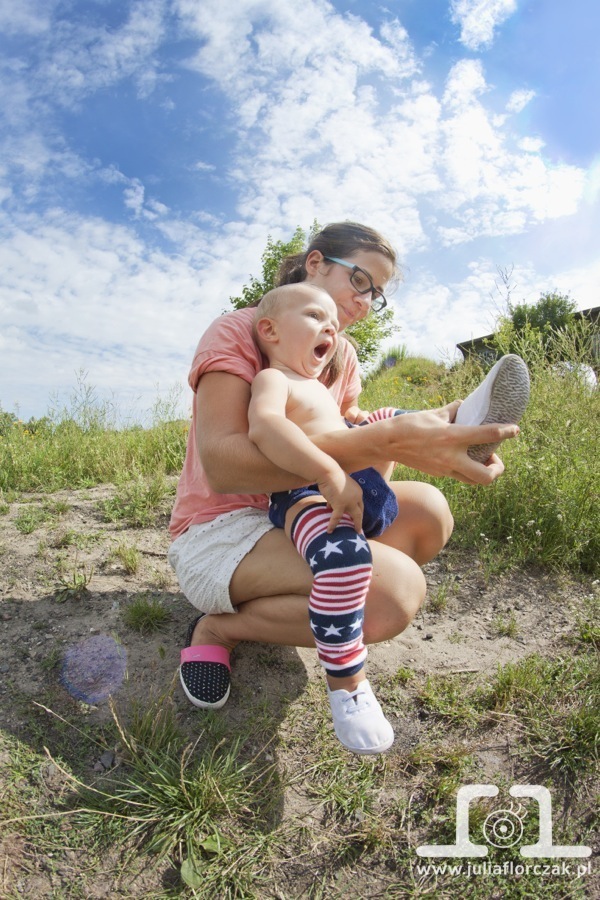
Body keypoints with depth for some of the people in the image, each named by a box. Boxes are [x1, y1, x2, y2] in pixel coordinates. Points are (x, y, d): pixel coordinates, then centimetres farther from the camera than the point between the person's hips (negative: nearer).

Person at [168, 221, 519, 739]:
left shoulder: (343, 355, 10)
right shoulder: (236, 333, -14)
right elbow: (221, 465, -30)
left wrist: (382, 448, -16)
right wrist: (383, 440, -39)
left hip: (292, 517, 7)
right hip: (218, 531, -7)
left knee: (427, 511, -12)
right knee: (397, 588, -27)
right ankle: (220, 627, -6)